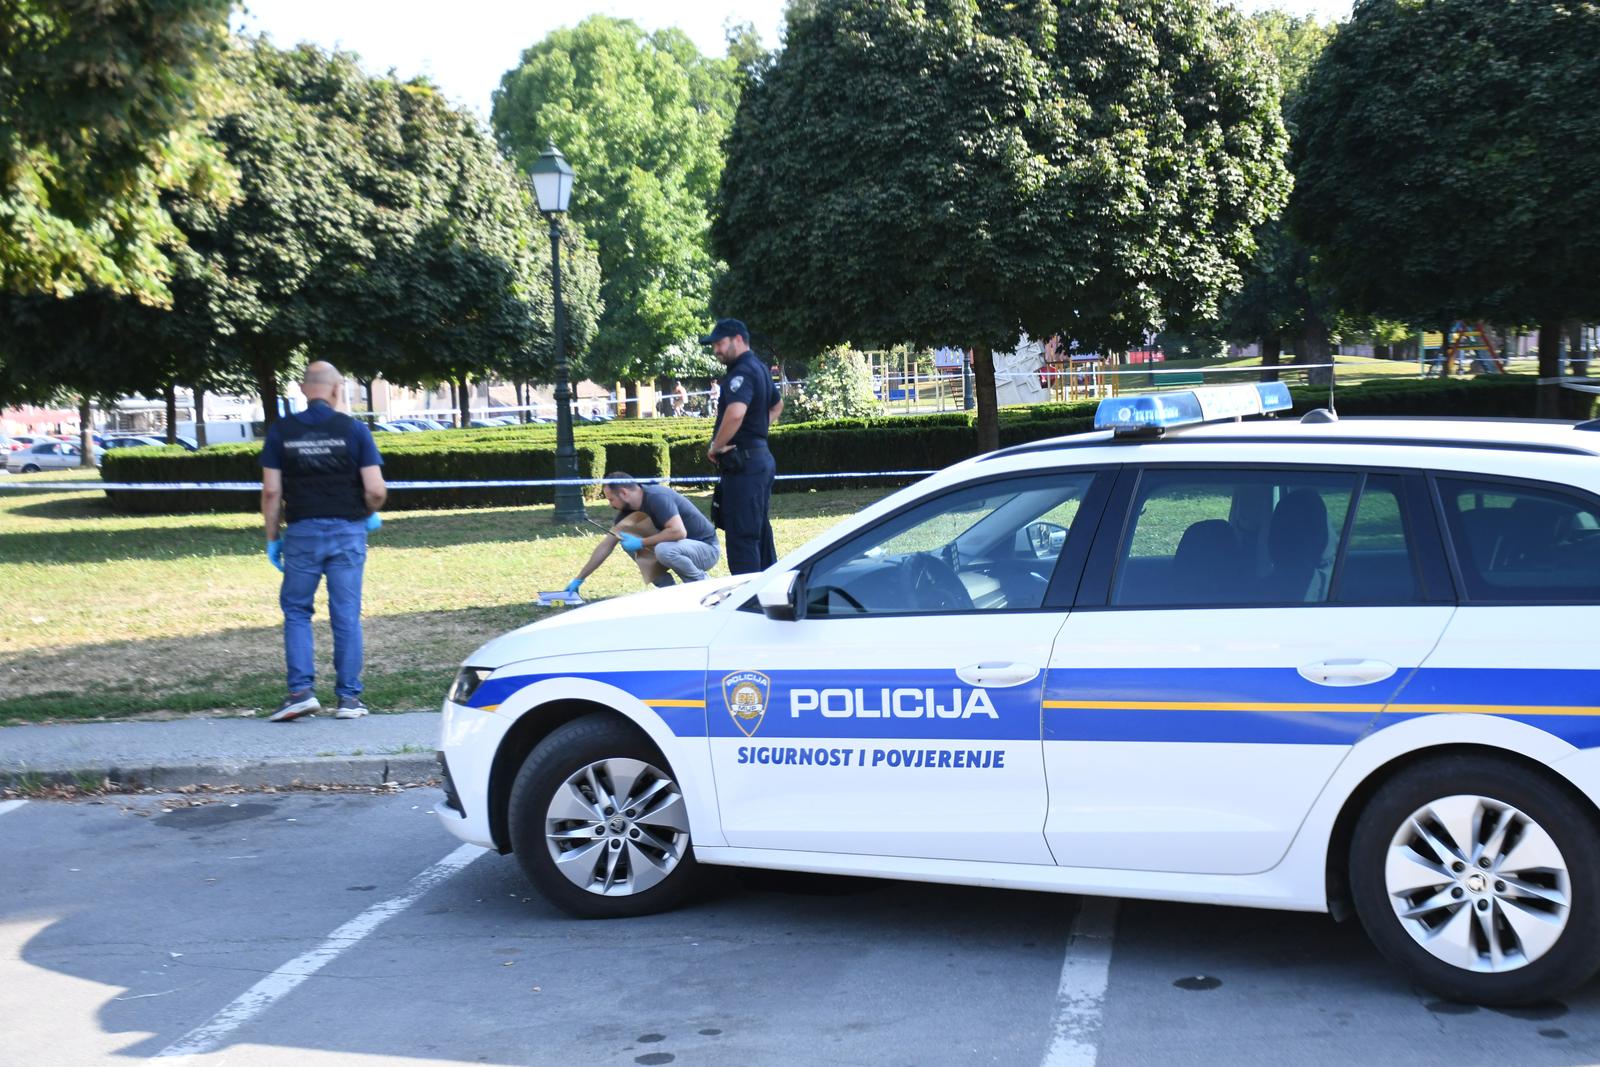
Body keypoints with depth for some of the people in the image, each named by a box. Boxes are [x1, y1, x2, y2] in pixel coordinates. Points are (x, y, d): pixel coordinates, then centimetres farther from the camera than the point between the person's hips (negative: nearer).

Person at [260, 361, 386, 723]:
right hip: (347, 531, 0)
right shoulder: (354, 430, -3)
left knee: (296, 611, 12)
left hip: (302, 532, 0)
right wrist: (371, 515, 13)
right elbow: (376, 490, -7)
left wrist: (272, 537, 7)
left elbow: (271, 492, -3)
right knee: (346, 616, 5)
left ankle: (301, 690, 1)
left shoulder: (281, 431, 0)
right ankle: (349, 697, 8)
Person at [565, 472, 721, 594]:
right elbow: (606, 545, 8)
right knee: (627, 541, -1)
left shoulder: (657, 498, -23)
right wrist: (579, 579, 7)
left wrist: (641, 543, -27)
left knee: (664, 550, -37)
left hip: (706, 548, -8)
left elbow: (679, 532, -35)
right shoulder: (628, 510, 2)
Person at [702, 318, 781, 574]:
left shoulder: (742, 372, -16)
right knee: (760, 533, 16)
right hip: (762, 455, 10)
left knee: (741, 536, -9)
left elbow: (736, 412, -34)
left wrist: (716, 447, -20)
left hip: (743, 463, -10)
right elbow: (777, 404, 36)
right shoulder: (760, 368, 17)